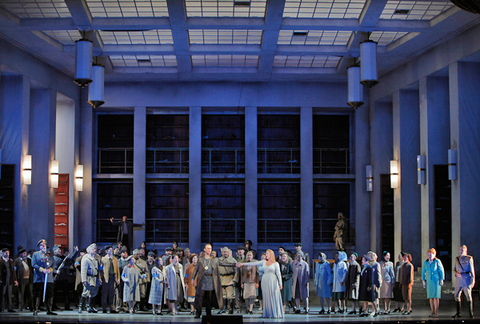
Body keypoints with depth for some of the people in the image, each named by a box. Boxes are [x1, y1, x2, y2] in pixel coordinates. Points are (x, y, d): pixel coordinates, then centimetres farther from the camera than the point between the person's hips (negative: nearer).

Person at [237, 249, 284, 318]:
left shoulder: (275, 263, 1)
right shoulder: (263, 262, 11)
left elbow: (278, 274, 1)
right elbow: (254, 263, 6)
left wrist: (280, 284, -3)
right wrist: (243, 264, 0)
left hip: (272, 281, -4)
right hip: (265, 281, 4)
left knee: (274, 297, -4)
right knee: (266, 298, 2)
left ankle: (276, 314, 1)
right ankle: (267, 313, 5)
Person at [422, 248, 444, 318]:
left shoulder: (437, 261, -8)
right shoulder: (425, 262, 4)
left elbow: (441, 271, -5)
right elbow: (423, 272, 11)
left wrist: (441, 280, -9)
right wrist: (423, 281, 8)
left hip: (436, 281, -4)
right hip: (429, 281, 4)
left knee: (436, 296, -7)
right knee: (431, 297, 4)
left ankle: (436, 312, -2)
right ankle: (432, 312, 10)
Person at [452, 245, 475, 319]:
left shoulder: (469, 258, 0)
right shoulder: (457, 259, 14)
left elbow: (472, 270, -2)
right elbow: (454, 269, 18)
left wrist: (472, 281, -8)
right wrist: (456, 273, -5)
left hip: (466, 279, -5)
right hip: (458, 280, 5)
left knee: (468, 297, -3)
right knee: (457, 296, 4)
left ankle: (471, 313, 5)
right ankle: (458, 313, 12)